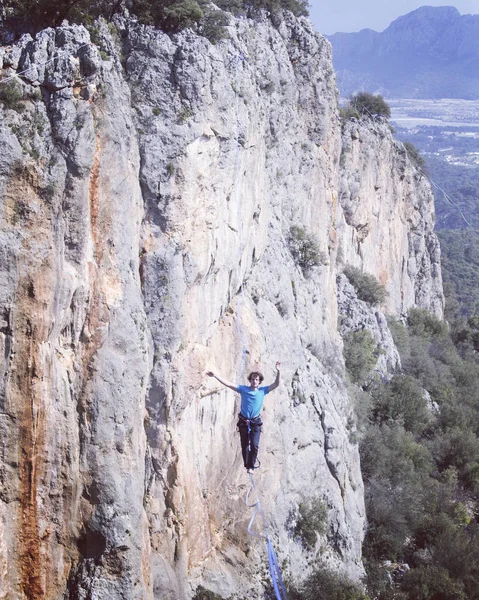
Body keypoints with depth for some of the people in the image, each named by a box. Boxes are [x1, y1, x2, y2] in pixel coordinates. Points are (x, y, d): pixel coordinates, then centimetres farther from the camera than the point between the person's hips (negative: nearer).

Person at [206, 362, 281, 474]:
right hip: (243, 422, 0)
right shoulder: (243, 389, -8)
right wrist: (215, 375, -18)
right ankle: (247, 465, 25)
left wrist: (278, 372, -26)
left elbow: (276, 384, -10)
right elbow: (228, 384, -11)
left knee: (254, 445, -12)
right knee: (244, 446, 9)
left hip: (256, 422, 0)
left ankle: (251, 466, 0)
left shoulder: (263, 390, -6)